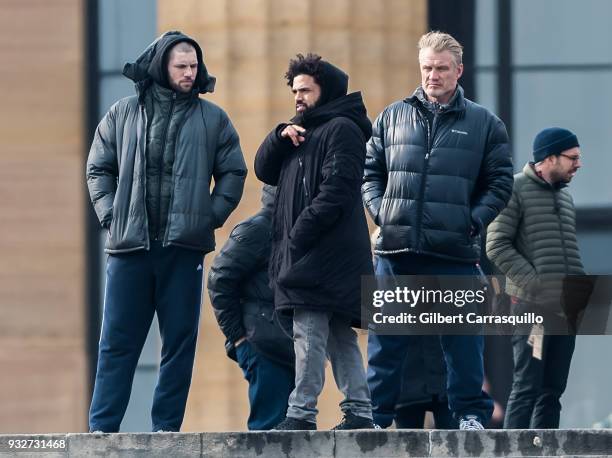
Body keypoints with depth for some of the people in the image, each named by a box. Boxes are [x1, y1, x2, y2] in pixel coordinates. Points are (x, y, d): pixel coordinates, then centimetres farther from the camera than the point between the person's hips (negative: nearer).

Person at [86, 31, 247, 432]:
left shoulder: (212, 119, 8)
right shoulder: (124, 114, 9)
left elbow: (233, 173, 11)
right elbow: (99, 169, 14)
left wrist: (211, 217, -1)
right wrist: (110, 215, 2)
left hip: (184, 247, 0)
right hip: (130, 247, 0)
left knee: (180, 342, 2)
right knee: (117, 342, 0)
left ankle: (167, 427, 6)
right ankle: (102, 428, 1)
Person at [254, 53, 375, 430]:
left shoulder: (341, 130, -6)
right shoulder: (304, 131, 24)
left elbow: (336, 191, -17)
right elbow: (265, 170, 20)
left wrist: (299, 235, -19)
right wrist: (281, 136, 1)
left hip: (327, 253, -10)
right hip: (307, 255, 10)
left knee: (309, 332, -13)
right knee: (339, 336, 9)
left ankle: (301, 413, -15)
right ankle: (359, 411, 10)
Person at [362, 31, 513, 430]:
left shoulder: (484, 124, 6)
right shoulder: (392, 118, 11)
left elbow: (500, 183, 5)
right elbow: (370, 172, 15)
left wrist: (473, 221, -7)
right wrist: (380, 212, -1)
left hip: (455, 253, -2)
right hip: (396, 250, 2)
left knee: (463, 338, 2)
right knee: (385, 339, 5)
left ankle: (471, 413, 9)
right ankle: (376, 414, 11)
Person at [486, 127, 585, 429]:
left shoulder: (564, 196, 18)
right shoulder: (516, 190, -4)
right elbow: (497, 246, -10)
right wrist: (536, 285, -16)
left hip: (565, 309, 7)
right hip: (531, 305, -7)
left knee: (552, 390, 7)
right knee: (527, 387, -9)